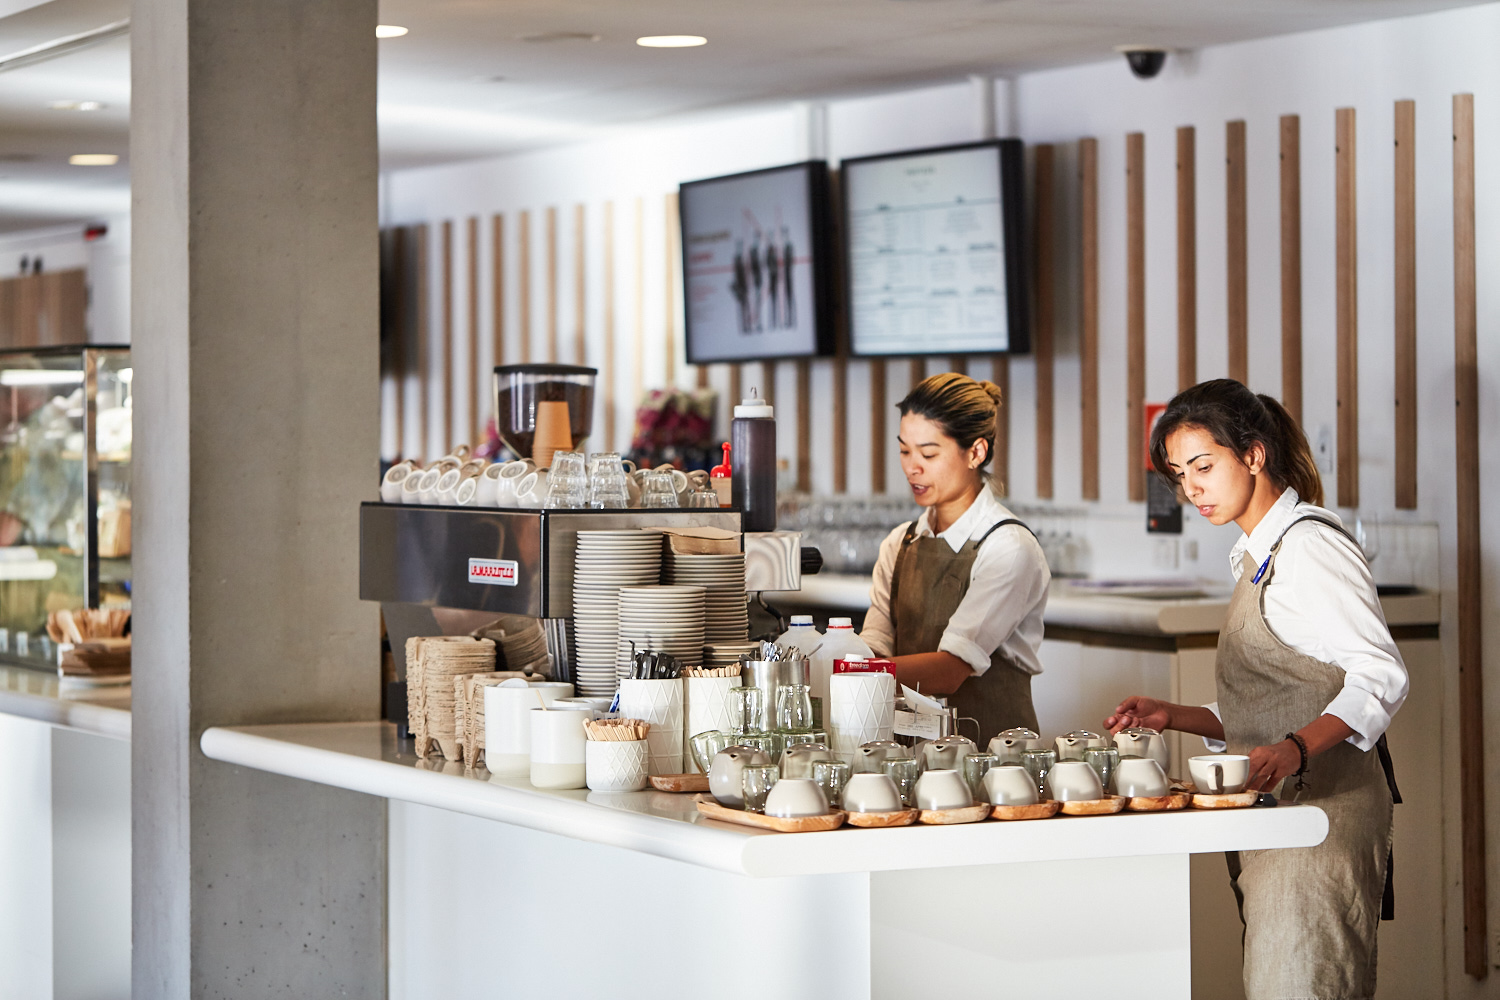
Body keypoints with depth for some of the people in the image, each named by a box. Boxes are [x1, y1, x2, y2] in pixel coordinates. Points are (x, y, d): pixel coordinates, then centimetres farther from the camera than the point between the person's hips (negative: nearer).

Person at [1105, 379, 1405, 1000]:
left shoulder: (1309, 545, -8)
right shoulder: (1258, 556, 22)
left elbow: (1380, 675, -17)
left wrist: (1293, 750, -30)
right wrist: (1174, 717, 10)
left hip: (1322, 803, -9)